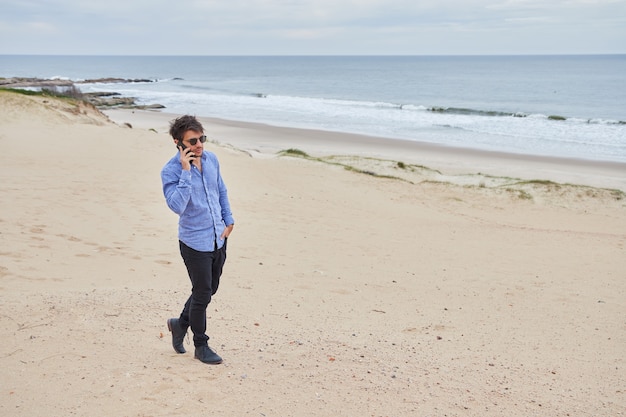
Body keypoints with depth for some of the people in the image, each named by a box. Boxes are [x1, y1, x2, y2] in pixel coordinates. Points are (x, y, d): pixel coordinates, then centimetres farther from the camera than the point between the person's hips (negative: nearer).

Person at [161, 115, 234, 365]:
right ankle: (201, 346, 22)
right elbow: (177, 206, -30)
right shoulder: (171, 171, -17)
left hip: (218, 238, 6)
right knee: (202, 294, 4)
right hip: (195, 243, -6)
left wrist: (228, 220, 10)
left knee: (210, 289, 18)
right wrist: (186, 171, -31)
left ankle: (181, 323, 41)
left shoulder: (211, 159, 1)